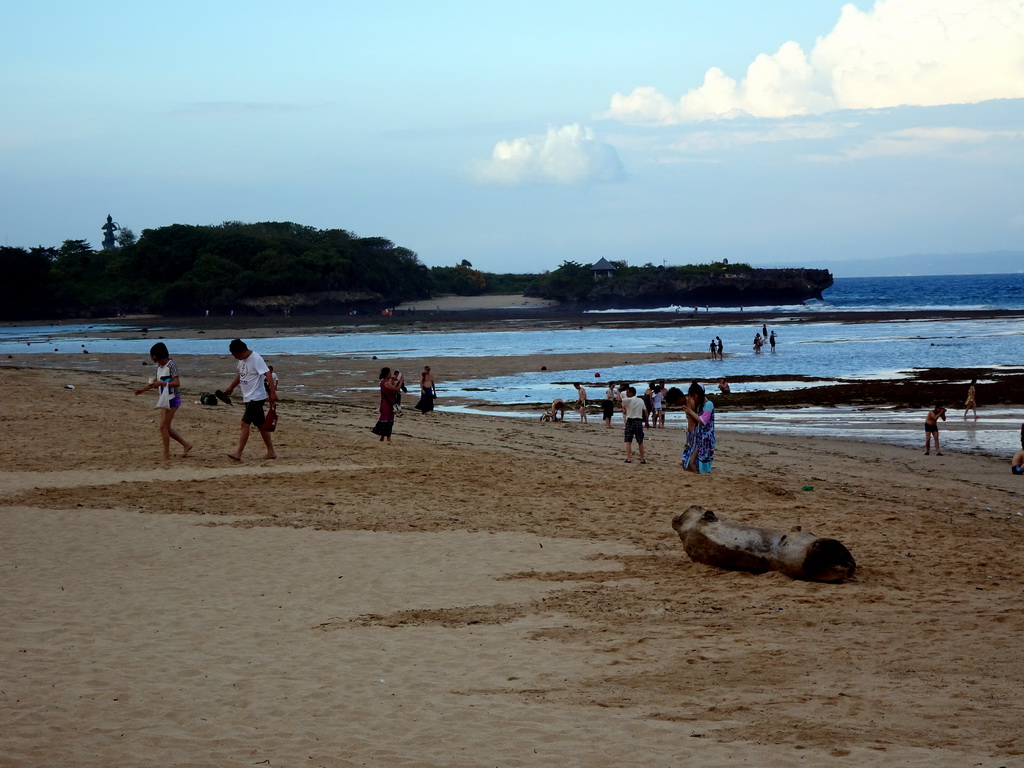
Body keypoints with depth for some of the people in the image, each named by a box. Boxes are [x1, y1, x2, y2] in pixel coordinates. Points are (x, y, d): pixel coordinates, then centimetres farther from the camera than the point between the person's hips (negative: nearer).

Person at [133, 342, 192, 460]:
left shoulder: (171, 365, -16)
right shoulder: (159, 366, 10)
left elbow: (177, 383, -23)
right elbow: (155, 382, 25)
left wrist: (161, 383, -26)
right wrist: (143, 389, 20)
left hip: (172, 399, -9)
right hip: (165, 400, 9)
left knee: (163, 427, -8)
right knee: (167, 428, 10)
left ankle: (166, 454, -2)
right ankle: (186, 445, 22)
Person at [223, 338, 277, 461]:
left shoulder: (256, 359, -17)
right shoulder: (240, 360, 8)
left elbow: (268, 375, -22)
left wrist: (273, 393, -27)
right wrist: (231, 388, 20)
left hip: (256, 397, -9)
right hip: (248, 398, 9)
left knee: (245, 423, -13)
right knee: (260, 425, 11)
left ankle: (238, 453, -14)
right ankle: (271, 452, 17)